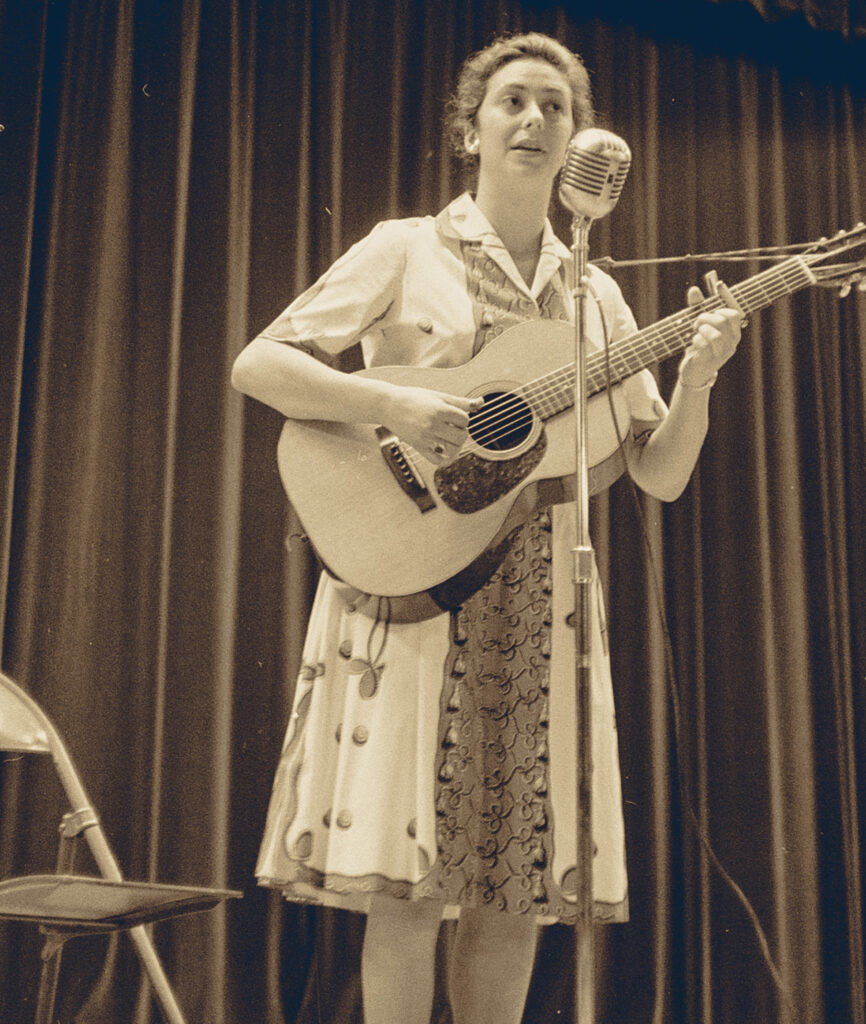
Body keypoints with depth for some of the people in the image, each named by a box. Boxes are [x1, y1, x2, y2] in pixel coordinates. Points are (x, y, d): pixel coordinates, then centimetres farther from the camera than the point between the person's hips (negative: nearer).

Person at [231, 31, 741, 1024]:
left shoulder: (593, 293, 14)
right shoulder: (406, 250, 3)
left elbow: (661, 475, 11)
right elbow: (257, 364, -4)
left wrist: (697, 376, -7)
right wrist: (393, 403, -17)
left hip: (538, 597, 4)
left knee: (515, 888, 4)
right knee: (406, 887, -7)